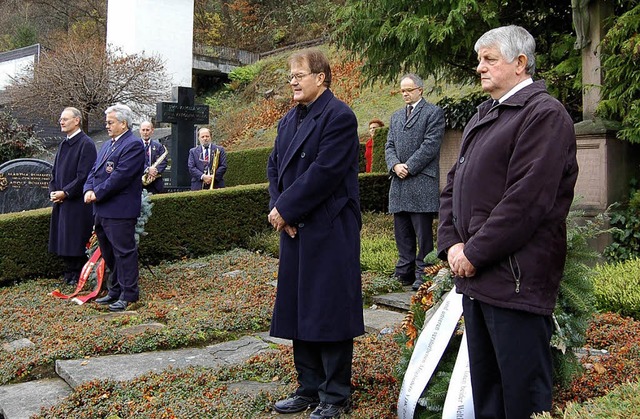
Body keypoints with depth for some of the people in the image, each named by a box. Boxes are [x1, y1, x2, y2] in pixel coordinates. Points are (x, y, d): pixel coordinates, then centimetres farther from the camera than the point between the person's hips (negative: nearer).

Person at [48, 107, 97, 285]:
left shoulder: (86, 144, -11)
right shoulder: (63, 144, 14)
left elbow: (84, 175, -17)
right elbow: (55, 172, 19)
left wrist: (65, 193, -16)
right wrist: (53, 191, 3)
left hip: (77, 202, -8)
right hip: (61, 202, 8)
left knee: (76, 242, -2)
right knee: (64, 242, 13)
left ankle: (78, 276, 10)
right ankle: (69, 275, 24)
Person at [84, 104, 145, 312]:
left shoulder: (133, 145, -12)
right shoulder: (107, 145, 18)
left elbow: (120, 176, -19)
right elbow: (95, 171, 17)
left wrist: (98, 193, -15)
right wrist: (89, 190, -2)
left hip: (119, 210, -10)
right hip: (102, 209, 10)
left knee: (124, 252, -3)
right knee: (109, 253, 17)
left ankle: (128, 295, 6)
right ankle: (115, 291, 29)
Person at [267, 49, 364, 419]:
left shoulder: (339, 116, -11)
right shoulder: (289, 120, 16)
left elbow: (325, 171, -20)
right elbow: (275, 166, 13)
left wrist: (286, 208, -15)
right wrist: (278, 208, -4)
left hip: (329, 232, -8)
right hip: (296, 231, 9)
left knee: (329, 314, 0)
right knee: (299, 312, 14)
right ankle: (310, 388, 28)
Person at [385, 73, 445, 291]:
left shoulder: (433, 113, 1)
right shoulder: (396, 116, 21)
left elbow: (431, 145, -9)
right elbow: (389, 146, 14)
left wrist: (408, 167, -12)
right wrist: (395, 165, -6)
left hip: (422, 182, -6)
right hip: (399, 183, 6)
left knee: (423, 233, -4)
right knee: (402, 233, 10)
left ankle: (423, 275, 2)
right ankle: (404, 273, 17)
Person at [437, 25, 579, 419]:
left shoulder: (545, 113, -8)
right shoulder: (484, 116, 19)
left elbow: (526, 198, -18)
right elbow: (454, 186, 17)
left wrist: (475, 253, -15)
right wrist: (452, 243, 2)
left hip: (516, 278, -8)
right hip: (474, 273, 8)